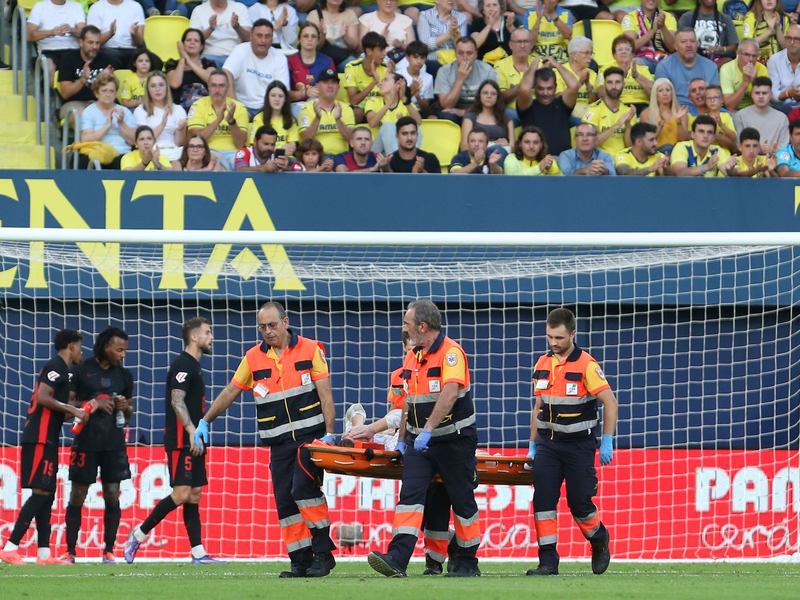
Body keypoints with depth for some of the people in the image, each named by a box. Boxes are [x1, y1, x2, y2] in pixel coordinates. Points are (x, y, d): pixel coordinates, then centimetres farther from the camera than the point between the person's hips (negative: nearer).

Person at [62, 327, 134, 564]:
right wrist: (93, 404, -15)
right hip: (86, 443, -3)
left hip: (114, 444, 3)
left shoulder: (124, 375, 11)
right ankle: (70, 551, 5)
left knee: (112, 495, 0)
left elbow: (129, 413, 20)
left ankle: (109, 551, 6)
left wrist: (126, 407, -4)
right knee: (77, 496, -1)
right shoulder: (81, 371, -1)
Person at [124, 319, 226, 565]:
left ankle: (198, 553, 3)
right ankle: (139, 534, -5)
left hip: (193, 443, 10)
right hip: (181, 440, -10)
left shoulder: (194, 366, 20)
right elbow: (176, 401, -19)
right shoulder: (183, 364, -10)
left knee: (195, 495, 5)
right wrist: (192, 431, -26)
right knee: (182, 493, -14)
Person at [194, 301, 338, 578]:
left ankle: (323, 552, -14)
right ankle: (301, 562, 1)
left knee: (303, 487, -21)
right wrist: (205, 422, 12)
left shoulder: (311, 349, 1)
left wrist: (329, 433, -10)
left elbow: (325, 394, -1)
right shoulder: (254, 358, 9)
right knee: (285, 501, -3)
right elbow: (230, 392, 17)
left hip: (310, 437, -4)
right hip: (279, 442, 4)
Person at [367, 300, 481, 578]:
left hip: (454, 439, -6)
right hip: (419, 440, 6)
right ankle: (397, 559, -22)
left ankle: (466, 562, 18)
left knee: (462, 500, 5)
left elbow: (449, 395, -27)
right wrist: (402, 437, 16)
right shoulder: (412, 356, 12)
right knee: (410, 494, -10)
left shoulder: (451, 353, -14)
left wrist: (428, 430, -33)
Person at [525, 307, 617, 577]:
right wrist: (532, 446, 14)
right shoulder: (542, 365, 7)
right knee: (543, 499, -8)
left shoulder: (587, 365, -10)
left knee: (580, 503, -1)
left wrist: (607, 442, -14)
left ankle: (600, 543, 28)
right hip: (548, 442, 4)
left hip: (579, 444, -4)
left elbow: (610, 402, -10)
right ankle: (548, 562, -7)